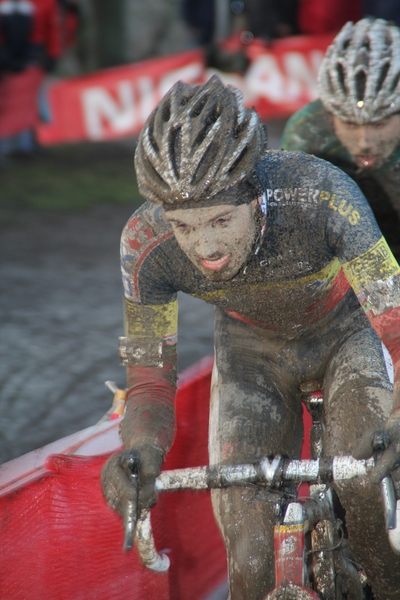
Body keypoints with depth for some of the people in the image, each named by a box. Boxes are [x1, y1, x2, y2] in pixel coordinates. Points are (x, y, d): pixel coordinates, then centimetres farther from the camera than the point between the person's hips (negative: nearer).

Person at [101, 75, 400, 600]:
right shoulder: (146, 243, -31)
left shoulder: (321, 194, -39)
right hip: (252, 347, 2)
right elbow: (150, 376, -22)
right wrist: (139, 451, -45)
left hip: (345, 329, -2)